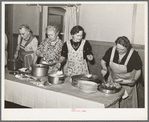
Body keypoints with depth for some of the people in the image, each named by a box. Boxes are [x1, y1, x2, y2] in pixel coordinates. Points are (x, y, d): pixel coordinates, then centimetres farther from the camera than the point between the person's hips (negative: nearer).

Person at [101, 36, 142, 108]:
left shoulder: (134, 55, -20)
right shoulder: (111, 50, -12)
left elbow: (138, 70, -7)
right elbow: (103, 61, 2)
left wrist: (134, 80, -18)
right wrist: (104, 68, -16)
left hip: (127, 85, -2)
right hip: (112, 81, 3)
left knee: (126, 103, 9)